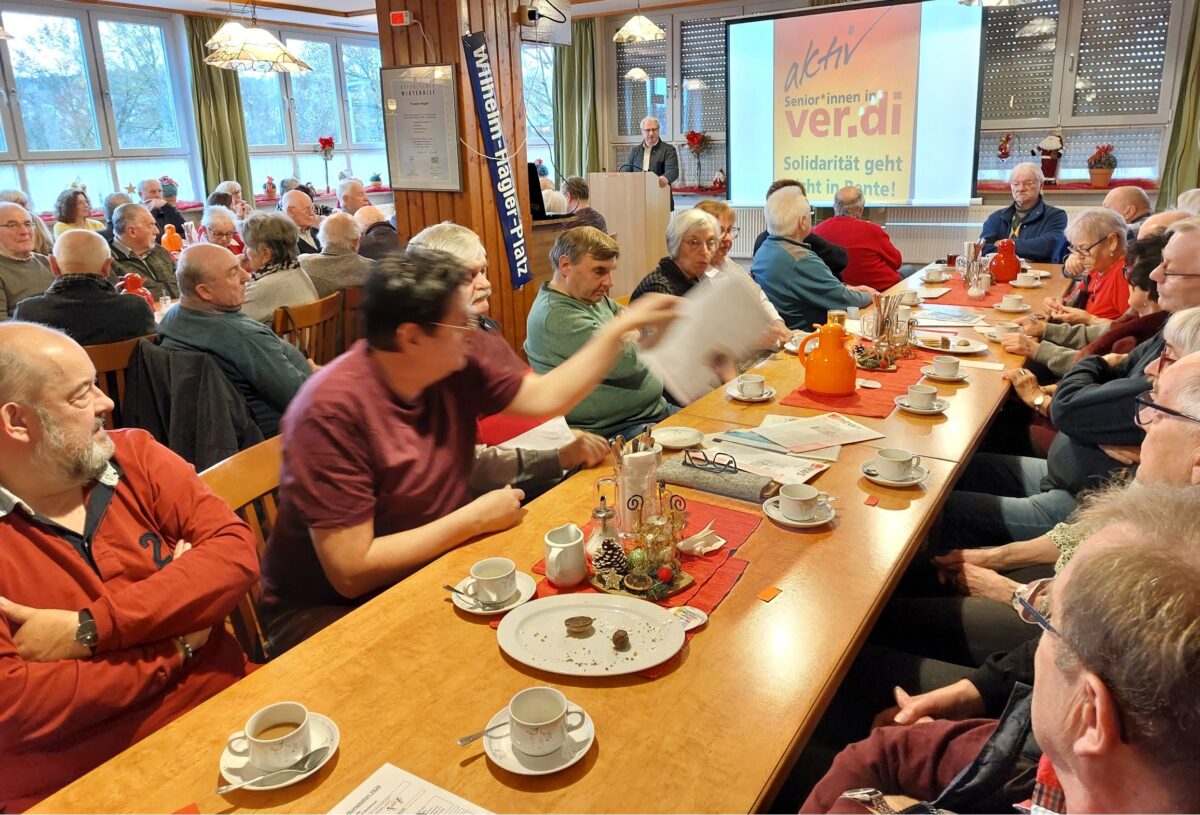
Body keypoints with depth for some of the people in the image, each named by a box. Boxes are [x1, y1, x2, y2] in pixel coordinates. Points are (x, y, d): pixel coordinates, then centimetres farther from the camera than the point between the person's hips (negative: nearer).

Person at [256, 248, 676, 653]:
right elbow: (351, 572, -27)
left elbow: (546, 396, 7)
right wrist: (474, 519, -23)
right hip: (330, 607, -6)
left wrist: (621, 327, 6)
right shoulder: (333, 409, -27)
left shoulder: (459, 364, -7)